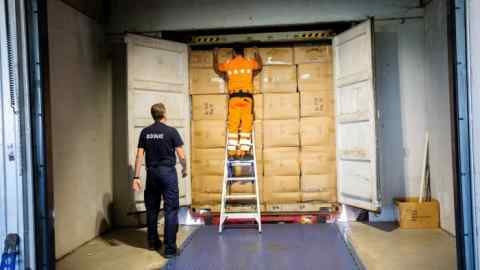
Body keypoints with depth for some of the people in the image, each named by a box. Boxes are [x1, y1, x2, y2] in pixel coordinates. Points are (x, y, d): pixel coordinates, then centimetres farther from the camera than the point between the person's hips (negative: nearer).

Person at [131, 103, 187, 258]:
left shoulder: (145, 132, 4)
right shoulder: (171, 131, -7)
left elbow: (139, 156, 1)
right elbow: (181, 155, -8)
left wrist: (136, 177, 3)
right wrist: (184, 169, 11)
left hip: (152, 172, 5)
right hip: (168, 172, -4)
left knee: (152, 209, 16)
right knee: (171, 210, -1)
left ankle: (153, 242, 29)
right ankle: (170, 248, -2)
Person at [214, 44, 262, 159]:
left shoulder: (228, 63, 9)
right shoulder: (250, 62, 11)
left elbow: (216, 67, 30)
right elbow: (260, 66, 34)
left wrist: (215, 55, 47)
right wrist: (257, 53, 50)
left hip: (234, 97, 0)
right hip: (247, 97, 0)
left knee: (233, 126, 1)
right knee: (246, 125, 1)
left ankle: (231, 151, -1)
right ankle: (243, 151, -4)